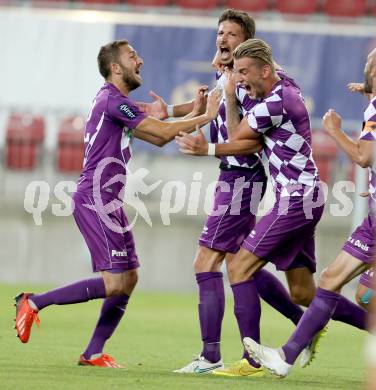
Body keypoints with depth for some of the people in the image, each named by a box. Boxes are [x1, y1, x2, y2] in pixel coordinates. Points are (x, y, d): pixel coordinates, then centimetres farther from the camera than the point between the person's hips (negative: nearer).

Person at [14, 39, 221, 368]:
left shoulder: (114, 101, 20)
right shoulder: (113, 100, -13)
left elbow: (158, 138, 21)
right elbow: (164, 133, -16)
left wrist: (194, 113, 11)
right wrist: (206, 117, -6)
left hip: (107, 202, 11)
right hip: (96, 200, -11)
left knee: (129, 278, 7)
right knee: (115, 283, -14)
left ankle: (94, 353, 8)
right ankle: (34, 303, -8)